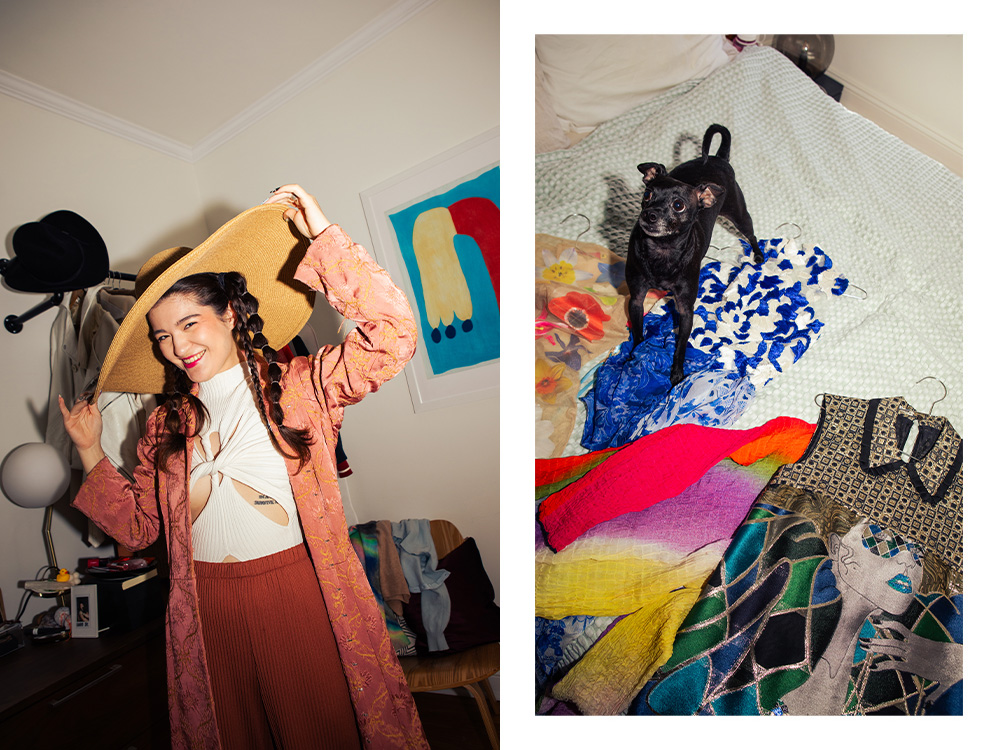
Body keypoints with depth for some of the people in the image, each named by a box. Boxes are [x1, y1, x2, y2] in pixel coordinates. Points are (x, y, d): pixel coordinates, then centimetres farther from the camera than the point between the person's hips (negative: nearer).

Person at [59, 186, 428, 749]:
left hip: (302, 594, -4)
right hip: (208, 609, 5)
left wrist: (324, 238, -23)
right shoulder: (167, 425, 6)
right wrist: (91, 453, 4)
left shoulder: (298, 387, -10)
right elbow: (138, 525, 12)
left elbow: (392, 340, -25)